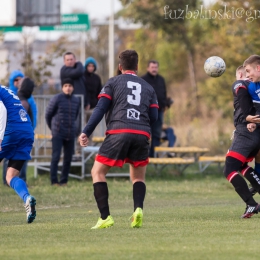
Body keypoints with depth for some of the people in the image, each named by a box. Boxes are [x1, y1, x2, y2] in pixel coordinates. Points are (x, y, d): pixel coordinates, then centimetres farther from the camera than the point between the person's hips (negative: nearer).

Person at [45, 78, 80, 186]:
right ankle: (54, 181, -4)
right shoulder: (56, 99, -6)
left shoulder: (76, 101, 8)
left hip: (70, 134, 4)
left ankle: (64, 181, 12)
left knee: (68, 159, 4)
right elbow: (48, 115, 4)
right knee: (56, 157, -8)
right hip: (58, 134, -4)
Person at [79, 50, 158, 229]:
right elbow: (154, 117, 14)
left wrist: (86, 132, -2)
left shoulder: (113, 83, 14)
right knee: (138, 177, 19)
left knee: (98, 172, 9)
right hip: (142, 134, 3)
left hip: (118, 132, -3)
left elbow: (100, 109, 2)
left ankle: (105, 217, -4)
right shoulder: (148, 87, 22)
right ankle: (138, 209, -9)